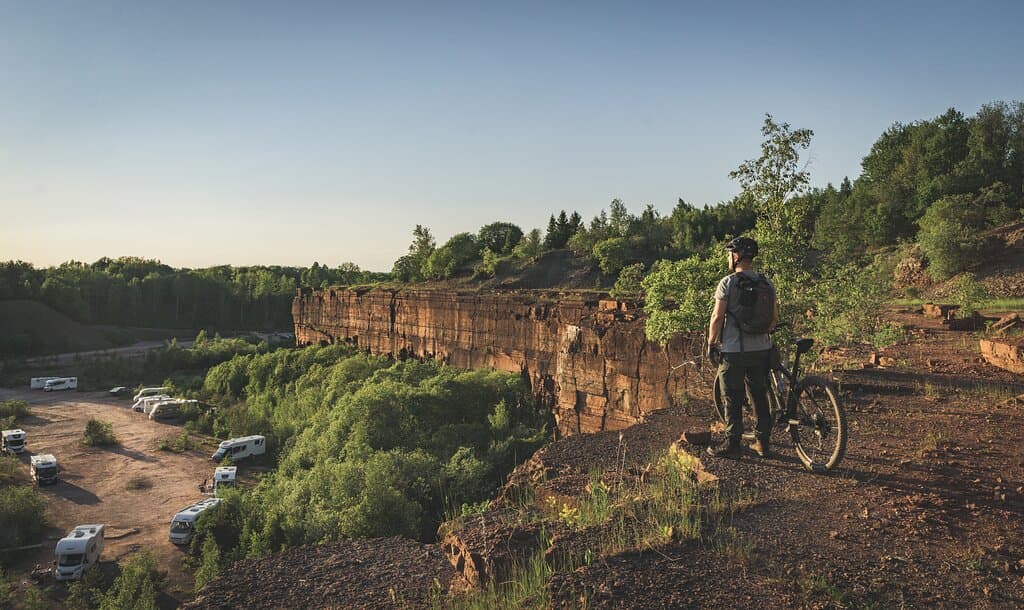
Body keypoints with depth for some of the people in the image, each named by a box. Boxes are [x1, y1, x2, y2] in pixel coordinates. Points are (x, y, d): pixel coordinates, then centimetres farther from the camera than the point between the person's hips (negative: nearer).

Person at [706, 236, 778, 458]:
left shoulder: (728, 283, -11)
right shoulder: (767, 284, 5)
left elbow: (717, 317, -13)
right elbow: (774, 318, 8)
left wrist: (711, 343, -3)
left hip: (733, 350, -5)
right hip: (761, 349, 5)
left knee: (733, 400, 2)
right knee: (760, 396, 14)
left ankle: (732, 444, 7)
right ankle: (763, 442, 21)